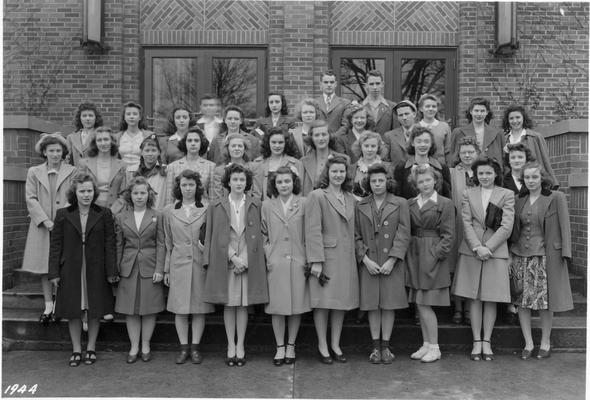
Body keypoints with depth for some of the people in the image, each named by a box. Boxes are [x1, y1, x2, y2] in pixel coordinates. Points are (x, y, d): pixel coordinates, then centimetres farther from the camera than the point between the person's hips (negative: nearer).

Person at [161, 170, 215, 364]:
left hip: (200, 264, -1)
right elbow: (167, 243, 10)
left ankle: (195, 347, 18)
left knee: (199, 307, 5)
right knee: (179, 308, 4)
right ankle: (184, 348, 17)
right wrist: (166, 269, 8)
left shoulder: (206, 210, 2)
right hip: (178, 264, 1)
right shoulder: (169, 211, 6)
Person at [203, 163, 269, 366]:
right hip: (224, 262, 0)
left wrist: (245, 260, -6)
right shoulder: (216, 206, 5)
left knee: (244, 304, 5)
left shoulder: (256, 205, 5)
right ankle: (231, 346, 16)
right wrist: (234, 257, -7)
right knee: (228, 304, 5)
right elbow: (214, 237, 2)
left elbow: (258, 236, 5)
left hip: (248, 262, 0)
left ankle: (240, 346, 16)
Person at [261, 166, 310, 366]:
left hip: (298, 262, 0)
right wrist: (268, 256, 0)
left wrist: (310, 259, -2)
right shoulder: (267, 205, 5)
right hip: (275, 263, 1)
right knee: (277, 307, 4)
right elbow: (263, 235, 11)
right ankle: (280, 347, 19)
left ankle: (291, 346, 23)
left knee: (297, 306, 7)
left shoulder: (304, 203, 1)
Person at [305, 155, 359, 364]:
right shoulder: (317, 196, -5)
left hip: (346, 259, 6)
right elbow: (313, 231, -11)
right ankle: (322, 346, 15)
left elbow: (352, 231, 17)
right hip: (325, 257, -5)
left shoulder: (350, 198, 14)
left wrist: (354, 257, 10)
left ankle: (336, 345, 23)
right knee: (323, 303, 1)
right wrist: (316, 261, -16)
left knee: (342, 302, 10)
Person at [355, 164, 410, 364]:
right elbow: (356, 236, 3)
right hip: (368, 263, 1)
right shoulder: (360, 206, 6)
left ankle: (386, 345, 15)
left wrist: (391, 261, -12)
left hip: (392, 262, -1)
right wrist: (365, 259, -9)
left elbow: (403, 235, -5)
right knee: (372, 304, 5)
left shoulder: (400, 204, 1)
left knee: (389, 303, 4)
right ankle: (375, 346, 16)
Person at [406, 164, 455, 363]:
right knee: (420, 304, 10)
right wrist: (407, 253, 0)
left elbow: (448, 235, -5)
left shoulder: (445, 204, -2)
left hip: (433, 256, -5)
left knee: (424, 303, -6)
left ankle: (434, 348, 7)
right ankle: (426, 345, 21)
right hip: (414, 256, 5)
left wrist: (437, 255, -15)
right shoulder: (410, 203, 11)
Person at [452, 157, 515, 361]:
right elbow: (466, 224, 0)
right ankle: (476, 342, 15)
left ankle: (486, 342, 16)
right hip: (471, 252, 1)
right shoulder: (468, 194, 7)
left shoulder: (507, 195, 3)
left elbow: (507, 227, -4)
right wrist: (477, 247, -13)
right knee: (474, 298, 5)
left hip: (496, 252, -1)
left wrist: (488, 247, -13)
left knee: (491, 299, 4)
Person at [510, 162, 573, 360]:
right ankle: (528, 344, 16)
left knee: (545, 301, 3)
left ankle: (545, 343, 21)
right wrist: (510, 253, 9)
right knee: (522, 301, 4)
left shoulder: (556, 198, -2)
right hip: (520, 255, 4)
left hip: (545, 256, -4)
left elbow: (564, 227, -3)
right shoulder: (519, 200, 10)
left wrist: (565, 253, -10)